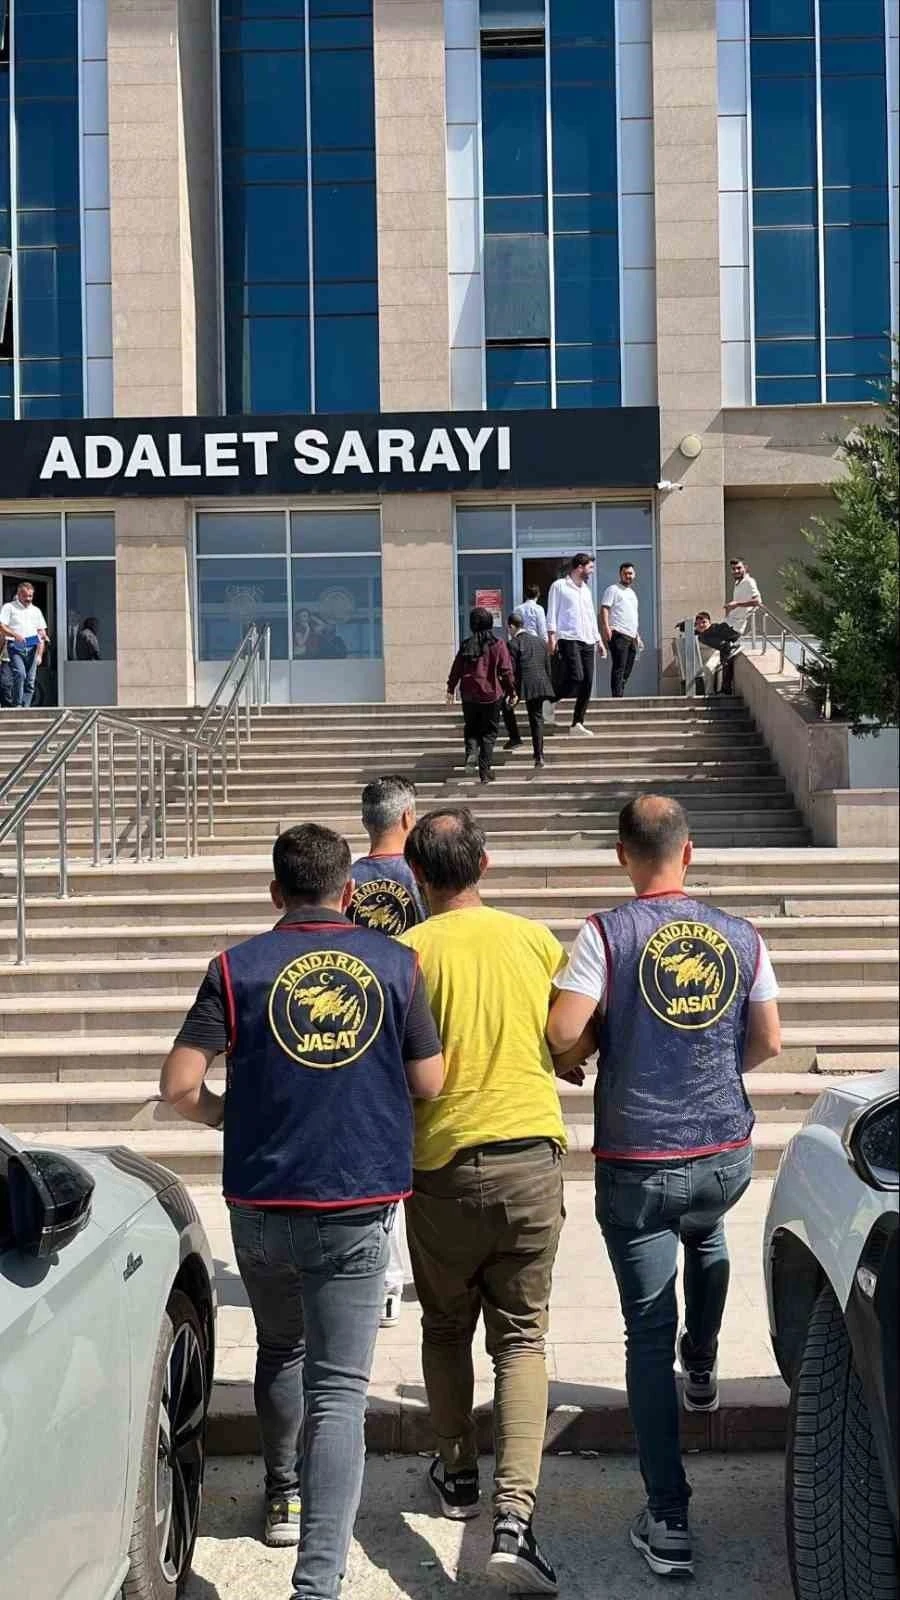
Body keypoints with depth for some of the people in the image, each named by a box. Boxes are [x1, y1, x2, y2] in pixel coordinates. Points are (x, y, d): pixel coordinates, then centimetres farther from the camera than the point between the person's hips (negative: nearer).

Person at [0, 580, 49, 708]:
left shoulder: (36, 610, 20)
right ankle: (17, 706, -18)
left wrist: (40, 654, 8)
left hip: (32, 648, 4)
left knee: (30, 681, -1)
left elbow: (42, 633, 18)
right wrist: (15, 635, -23)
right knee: (20, 674, -24)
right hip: (15, 647, -4)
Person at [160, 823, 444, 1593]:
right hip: (358, 1208, -1)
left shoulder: (238, 968, -4)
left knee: (280, 1350, 26)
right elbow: (431, 1082, 2)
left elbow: (179, 1084, -7)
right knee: (339, 1389, 2)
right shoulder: (396, 963, -2)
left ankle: (285, 1496, 45)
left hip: (261, 1203, 1)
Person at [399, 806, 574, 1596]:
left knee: (446, 1328, 20)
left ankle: (458, 1474, 34)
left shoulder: (409, 952, -8)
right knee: (521, 1338, 7)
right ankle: (515, 1514, -5)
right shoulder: (537, 940, 1)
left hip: (444, 1163, -1)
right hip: (532, 1154, 2)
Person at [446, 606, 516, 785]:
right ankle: (485, 771, 3)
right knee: (489, 732, 7)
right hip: (491, 694, -2)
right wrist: (511, 691, 5)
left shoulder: (466, 645, 0)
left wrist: (450, 689, 16)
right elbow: (506, 671, -6)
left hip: (469, 696, 2)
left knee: (471, 728, 18)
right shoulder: (497, 644, -7)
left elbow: (456, 669, 4)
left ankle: (471, 752, -11)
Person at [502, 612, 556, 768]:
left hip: (523, 684, -6)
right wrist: (547, 686, 26)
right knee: (537, 718, 10)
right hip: (540, 684, 6)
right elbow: (546, 666, 19)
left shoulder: (513, 643, -5)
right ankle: (539, 756, 7)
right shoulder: (538, 641, 16)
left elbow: (511, 670, -9)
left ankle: (515, 738, 15)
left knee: (506, 705, 21)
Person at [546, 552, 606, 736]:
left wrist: (599, 640, 21)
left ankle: (577, 723, 5)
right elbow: (552, 612, -3)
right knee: (575, 677, -22)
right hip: (569, 639, -7)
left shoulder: (586, 589, 23)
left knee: (587, 684, 0)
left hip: (587, 641, 7)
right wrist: (551, 636, -12)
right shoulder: (559, 586, 2)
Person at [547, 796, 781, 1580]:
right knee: (706, 1240, 38)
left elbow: (560, 1031, -19)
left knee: (649, 1332, 3)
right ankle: (702, 1370, 49)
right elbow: (768, 1040, 5)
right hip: (727, 1155, 4)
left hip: (639, 1162, -4)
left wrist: (600, 1032, 4)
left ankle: (668, 1522, 5)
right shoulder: (741, 937, -1)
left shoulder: (609, 934, -12)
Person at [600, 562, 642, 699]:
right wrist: (606, 627, -24)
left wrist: (637, 635, 25)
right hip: (619, 635, -8)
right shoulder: (613, 590, 1)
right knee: (619, 668, -13)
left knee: (627, 671, 6)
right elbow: (604, 609, -10)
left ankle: (619, 696, 10)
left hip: (632, 636, 8)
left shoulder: (632, 593, 26)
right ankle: (617, 697, -16)